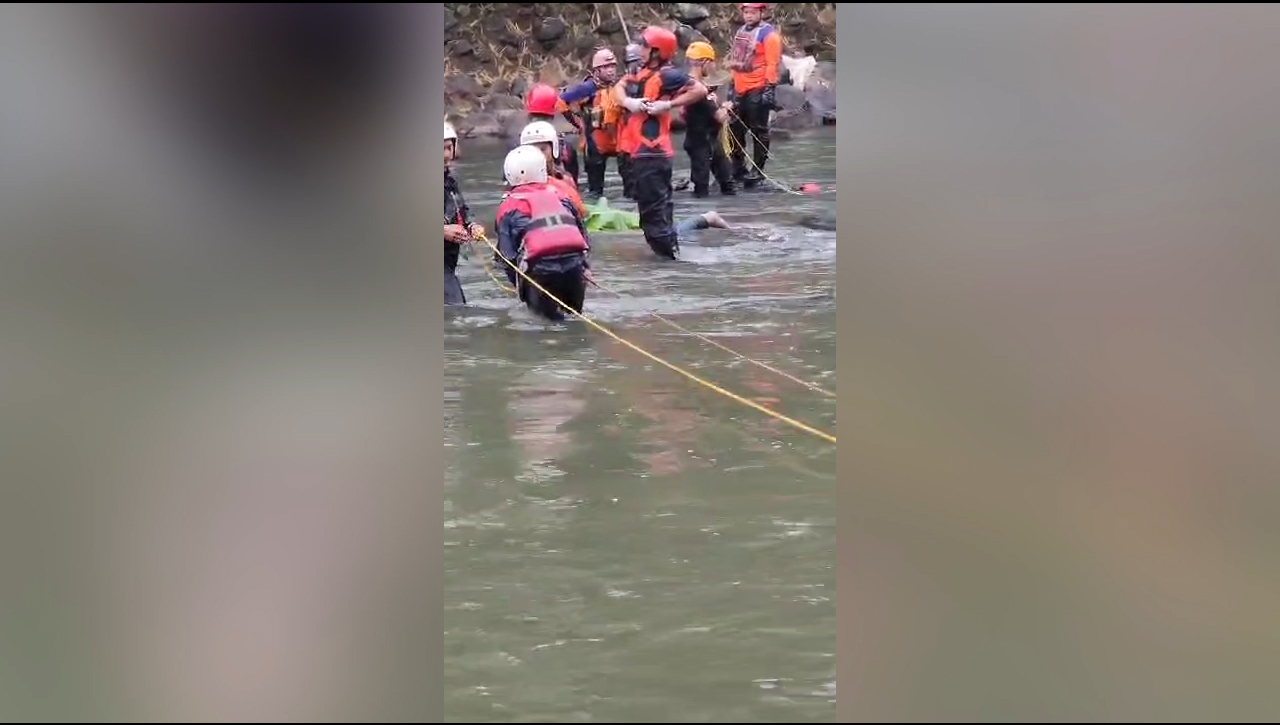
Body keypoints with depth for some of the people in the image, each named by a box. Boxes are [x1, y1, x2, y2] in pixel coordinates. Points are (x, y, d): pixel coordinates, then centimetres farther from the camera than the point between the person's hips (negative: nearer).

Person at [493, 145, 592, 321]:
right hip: (574, 264, 3)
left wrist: (518, 282, 17)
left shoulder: (510, 207, 11)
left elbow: (507, 251, 7)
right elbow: (582, 234, 21)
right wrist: (585, 267, 27)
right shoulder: (560, 196, 20)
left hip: (540, 269, -3)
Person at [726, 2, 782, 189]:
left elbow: (772, 64, -15)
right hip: (740, 89, 8)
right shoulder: (741, 32, 14)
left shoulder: (768, 34, -11)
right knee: (735, 128, 14)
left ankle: (757, 170, 5)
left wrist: (770, 88, -19)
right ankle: (738, 166, 25)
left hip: (758, 90, -8)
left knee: (758, 131, -1)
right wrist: (734, 83, 22)